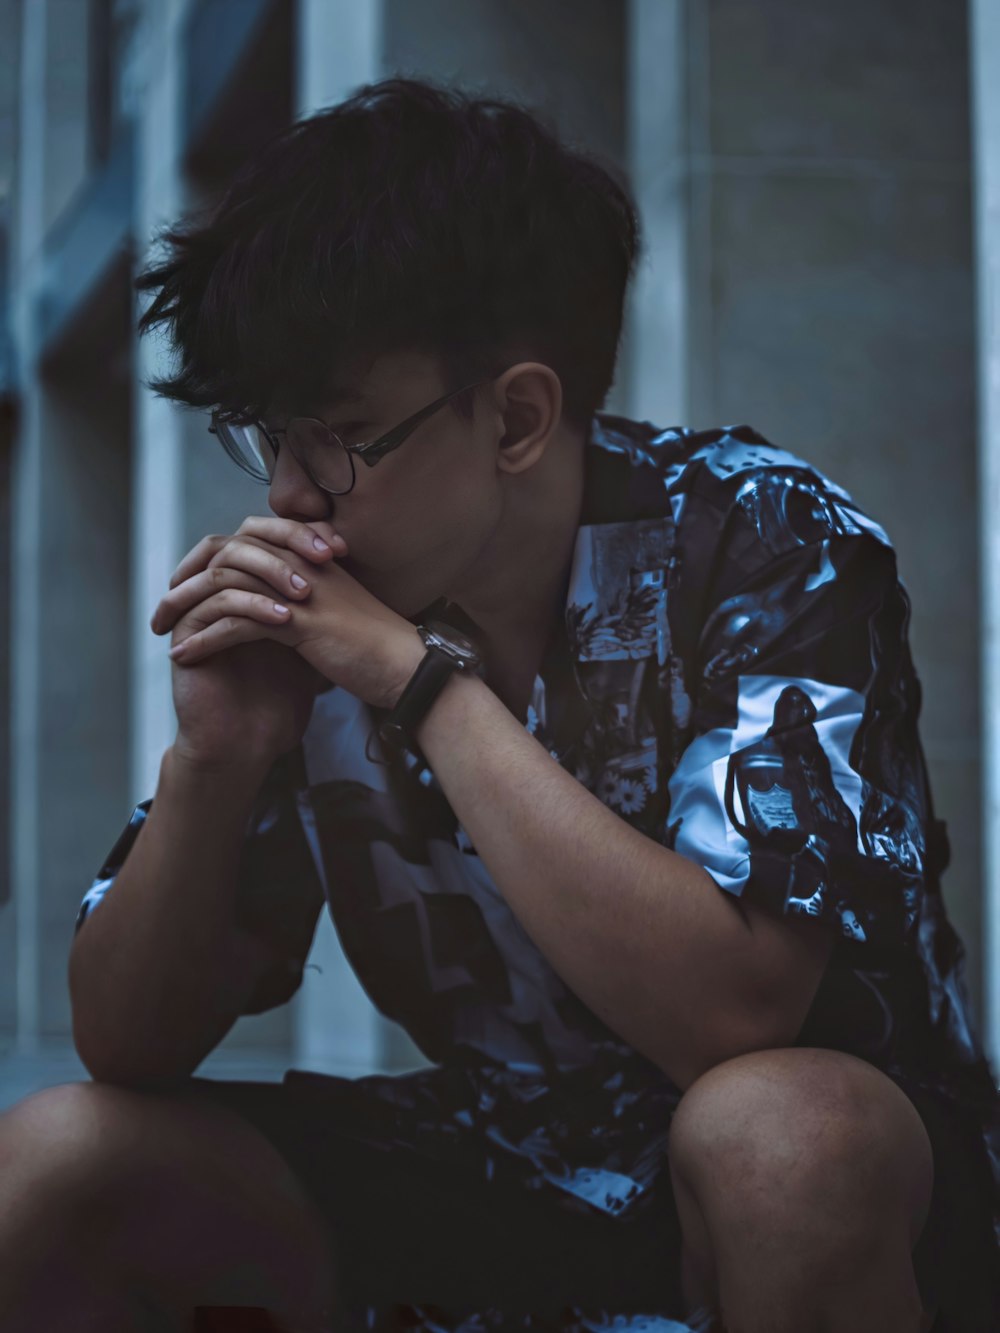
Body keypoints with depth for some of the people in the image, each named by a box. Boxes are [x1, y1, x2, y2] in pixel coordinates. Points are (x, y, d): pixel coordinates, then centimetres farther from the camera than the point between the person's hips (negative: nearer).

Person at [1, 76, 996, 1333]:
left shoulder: (765, 547, -19)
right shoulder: (305, 618, -7)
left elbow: (729, 1013, -32)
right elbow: (126, 1046, -3)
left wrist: (427, 679, -29)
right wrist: (213, 756, -22)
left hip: (853, 1186, -4)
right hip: (514, 1164, 4)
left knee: (777, 1132, -38)